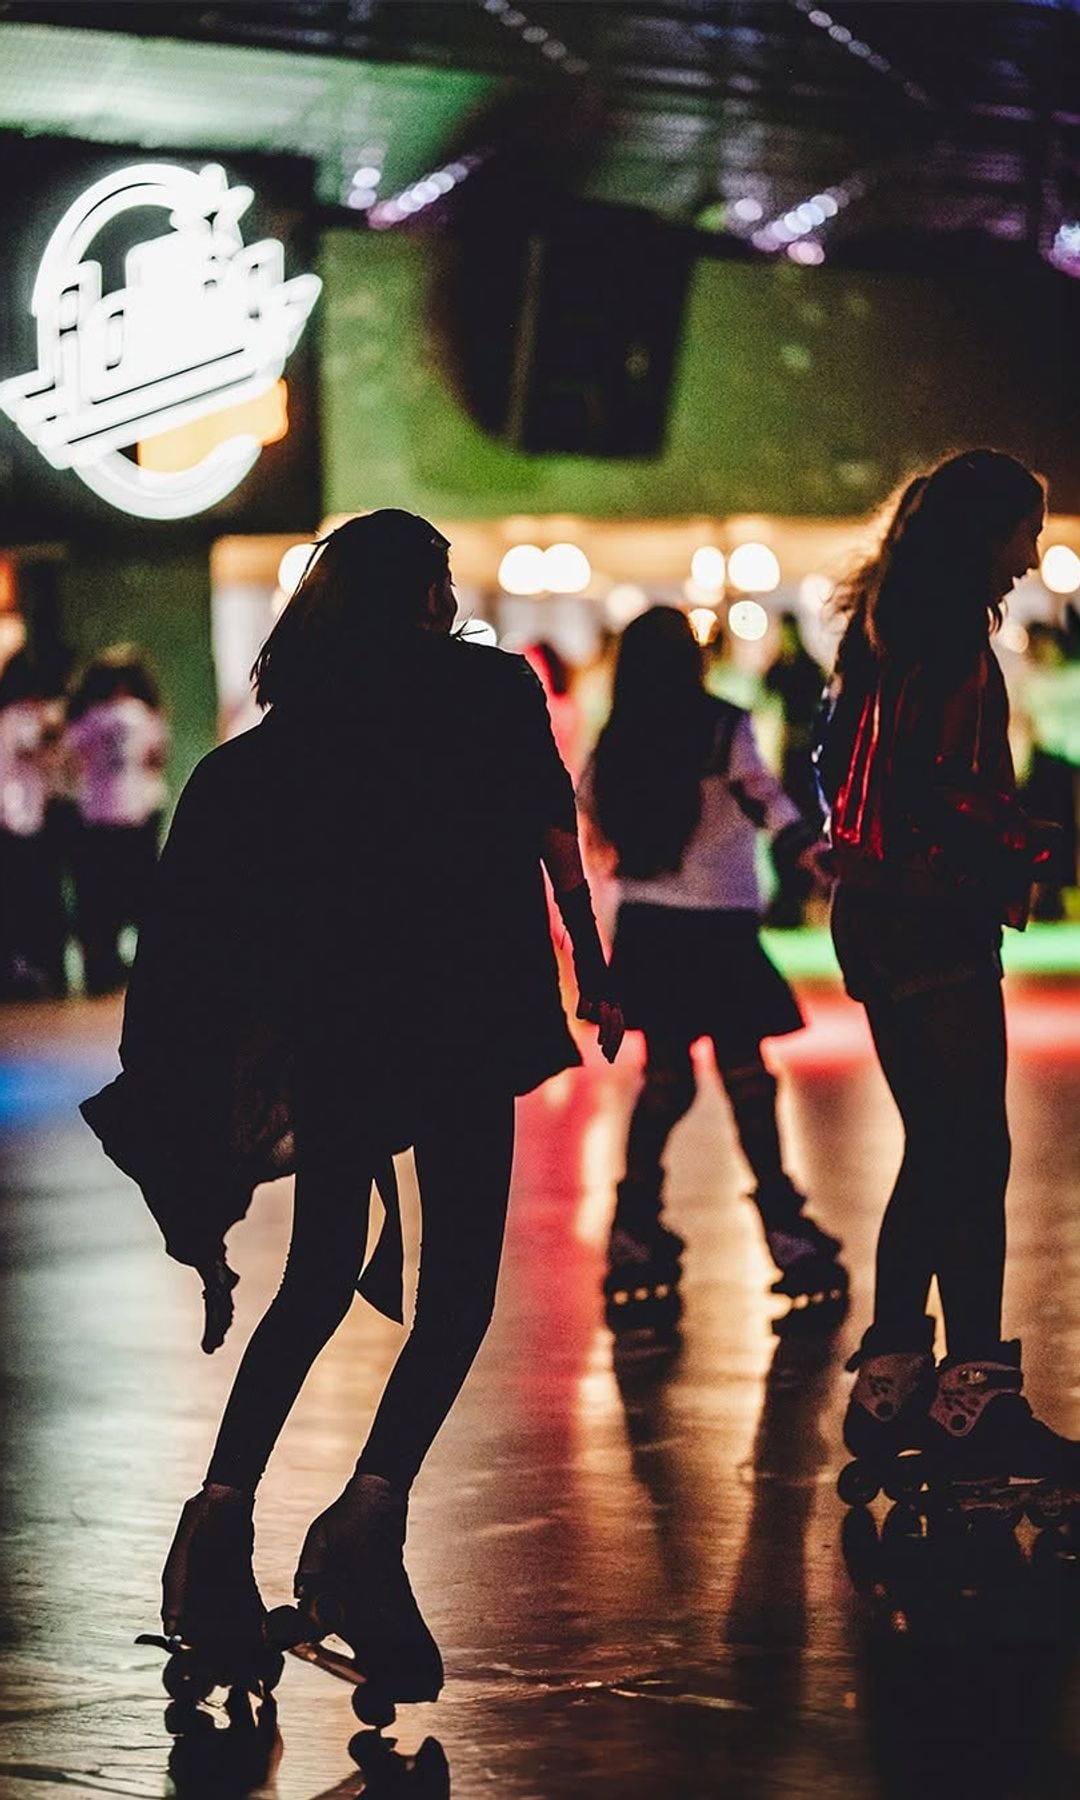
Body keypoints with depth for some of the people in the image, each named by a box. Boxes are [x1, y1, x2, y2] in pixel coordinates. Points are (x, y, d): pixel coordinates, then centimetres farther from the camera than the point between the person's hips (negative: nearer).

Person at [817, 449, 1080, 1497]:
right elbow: (939, 787, -22)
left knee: (936, 1151, 14)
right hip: (933, 919, -10)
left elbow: (840, 770, 20)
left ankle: (891, 1384, 15)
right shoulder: (948, 638, -13)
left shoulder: (885, 629, 17)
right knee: (973, 1152, -8)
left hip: (877, 911, 10)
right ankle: (973, 1396, -8)